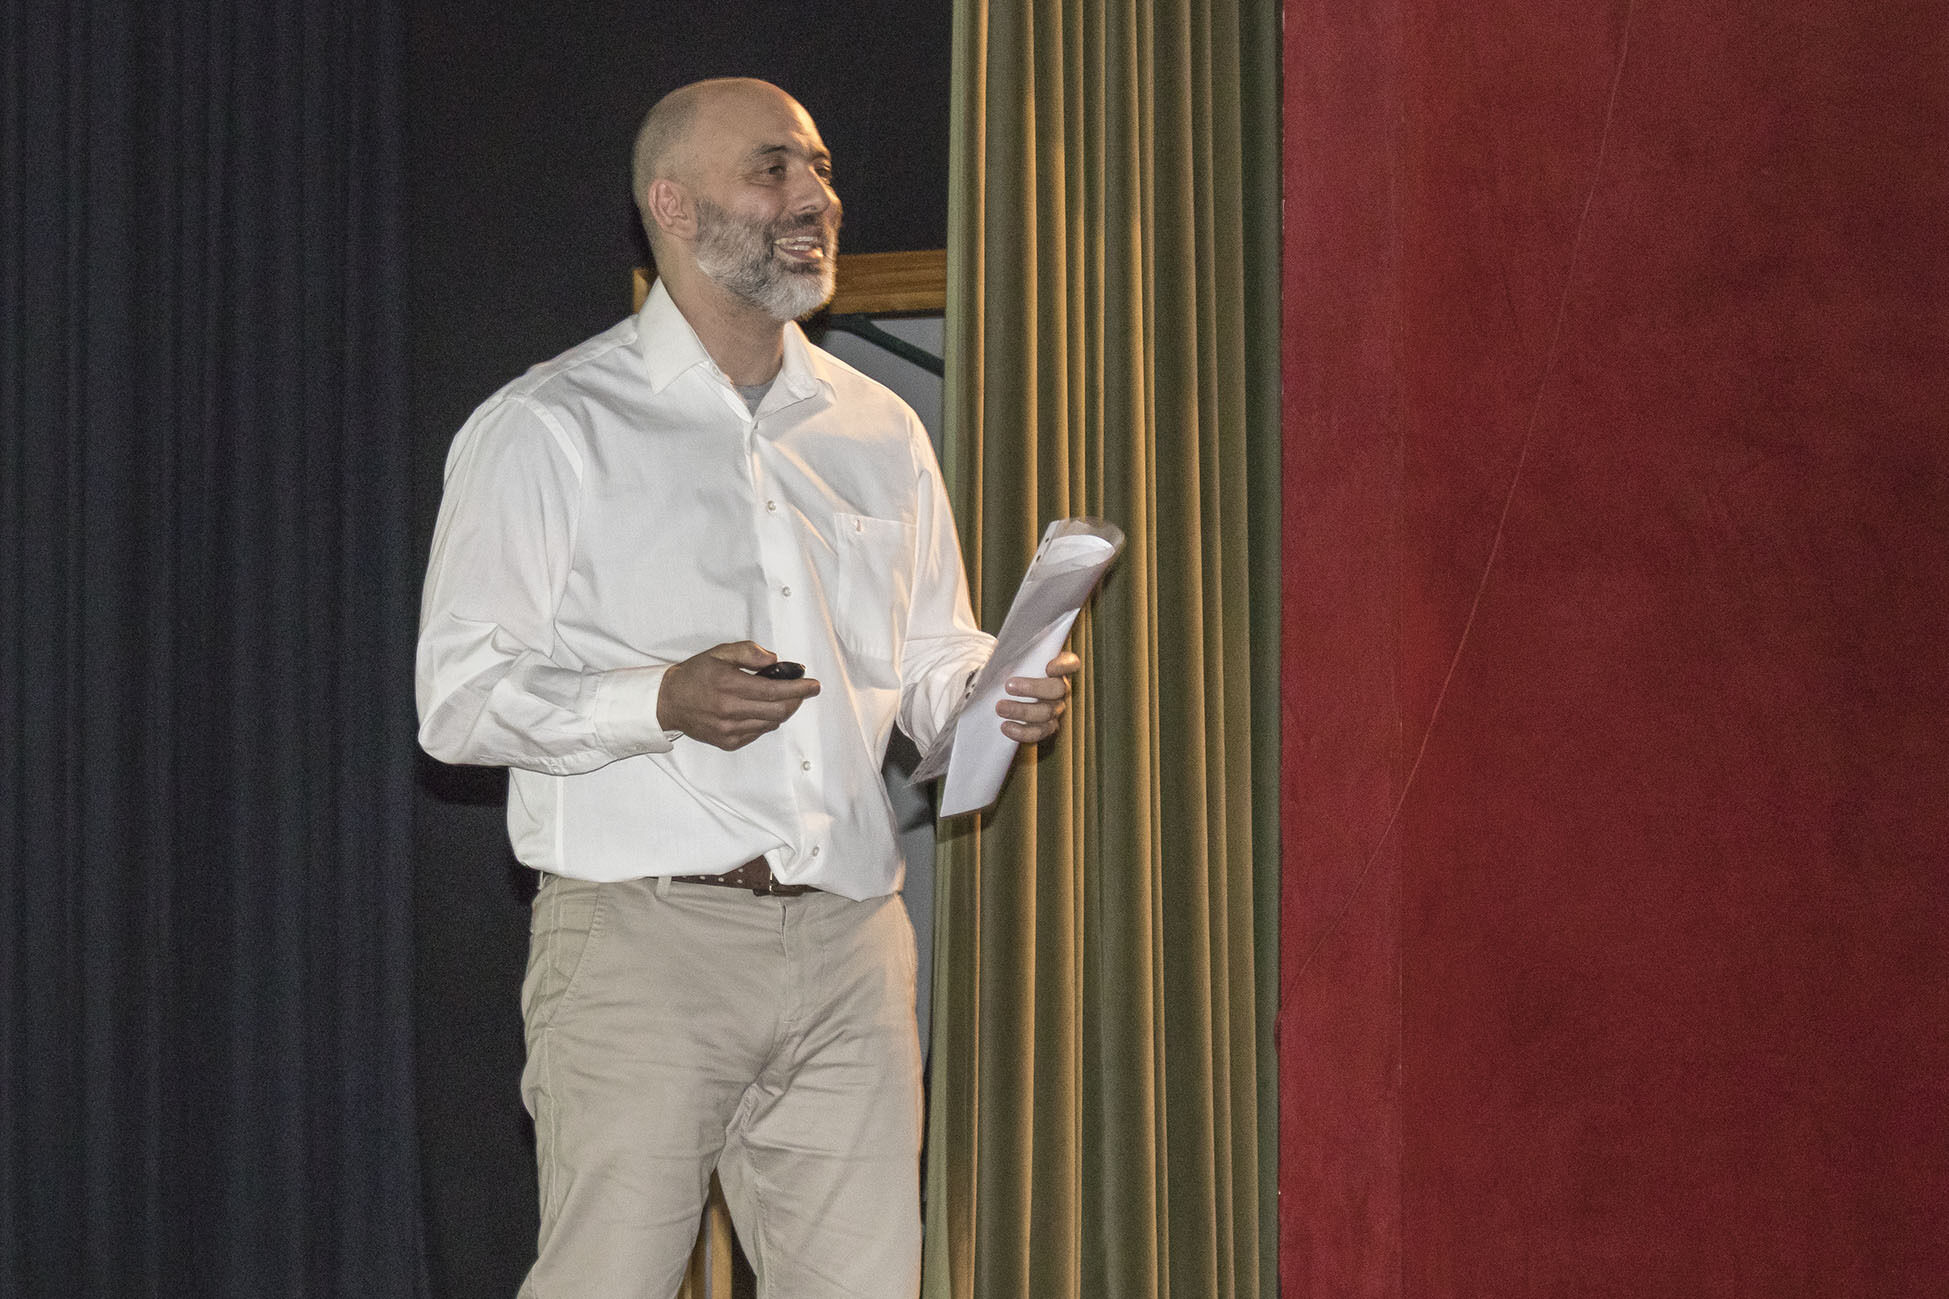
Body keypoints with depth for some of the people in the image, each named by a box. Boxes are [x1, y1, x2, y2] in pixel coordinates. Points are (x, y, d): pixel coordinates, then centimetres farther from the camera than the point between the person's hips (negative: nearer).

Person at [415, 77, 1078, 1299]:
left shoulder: (879, 431, 17)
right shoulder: (548, 429, 1)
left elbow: (930, 663, 21)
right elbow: (459, 696, -5)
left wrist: (1001, 690, -2)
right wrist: (662, 702, -20)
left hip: (849, 943, 5)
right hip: (641, 936, -4)